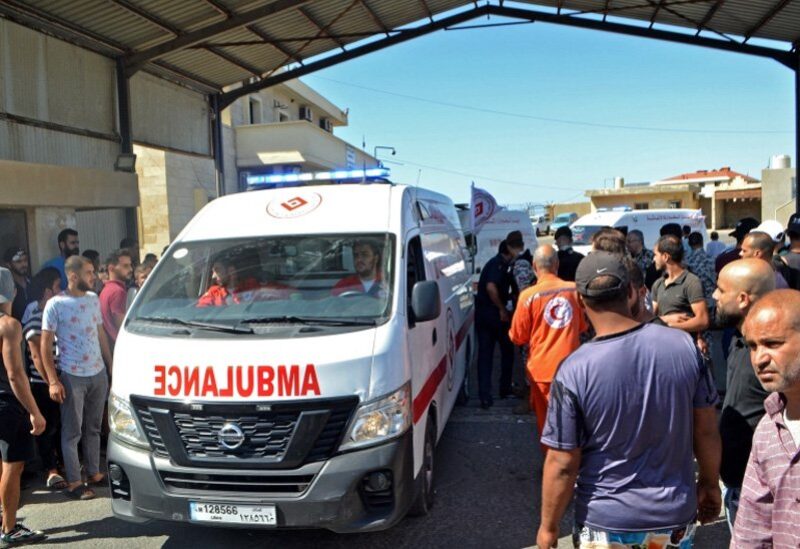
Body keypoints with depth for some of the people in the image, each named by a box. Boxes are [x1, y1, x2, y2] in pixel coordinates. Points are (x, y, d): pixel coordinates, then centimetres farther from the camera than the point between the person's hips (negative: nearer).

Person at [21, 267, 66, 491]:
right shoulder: (34, 316, -17)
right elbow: (37, 356, -19)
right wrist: (51, 383, -19)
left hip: (59, 378, 7)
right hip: (43, 382, -7)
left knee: (62, 423, 16)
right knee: (48, 426, 2)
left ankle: (62, 460, 32)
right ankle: (51, 471, 10)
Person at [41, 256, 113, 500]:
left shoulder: (94, 299, 6)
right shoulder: (55, 304, -10)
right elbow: (45, 345, -8)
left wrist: (111, 366, 11)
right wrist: (53, 381, -13)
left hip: (98, 374, 5)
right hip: (73, 377, -5)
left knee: (93, 428, 14)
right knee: (72, 431, 3)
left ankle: (94, 473, 25)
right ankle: (74, 483, 11)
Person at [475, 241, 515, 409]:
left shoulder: (493, 262, 18)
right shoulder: (500, 264, -11)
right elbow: (491, 287, -26)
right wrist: (502, 309, -19)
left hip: (481, 312, 8)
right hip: (494, 313, -8)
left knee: (484, 353, 4)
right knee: (507, 350, 12)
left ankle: (485, 396, -1)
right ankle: (505, 389, 23)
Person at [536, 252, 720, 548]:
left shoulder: (574, 371, -22)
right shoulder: (684, 345, -12)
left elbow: (563, 465, -16)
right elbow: (707, 431, -2)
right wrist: (710, 484, 15)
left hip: (606, 523, -3)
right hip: (676, 513, 3)